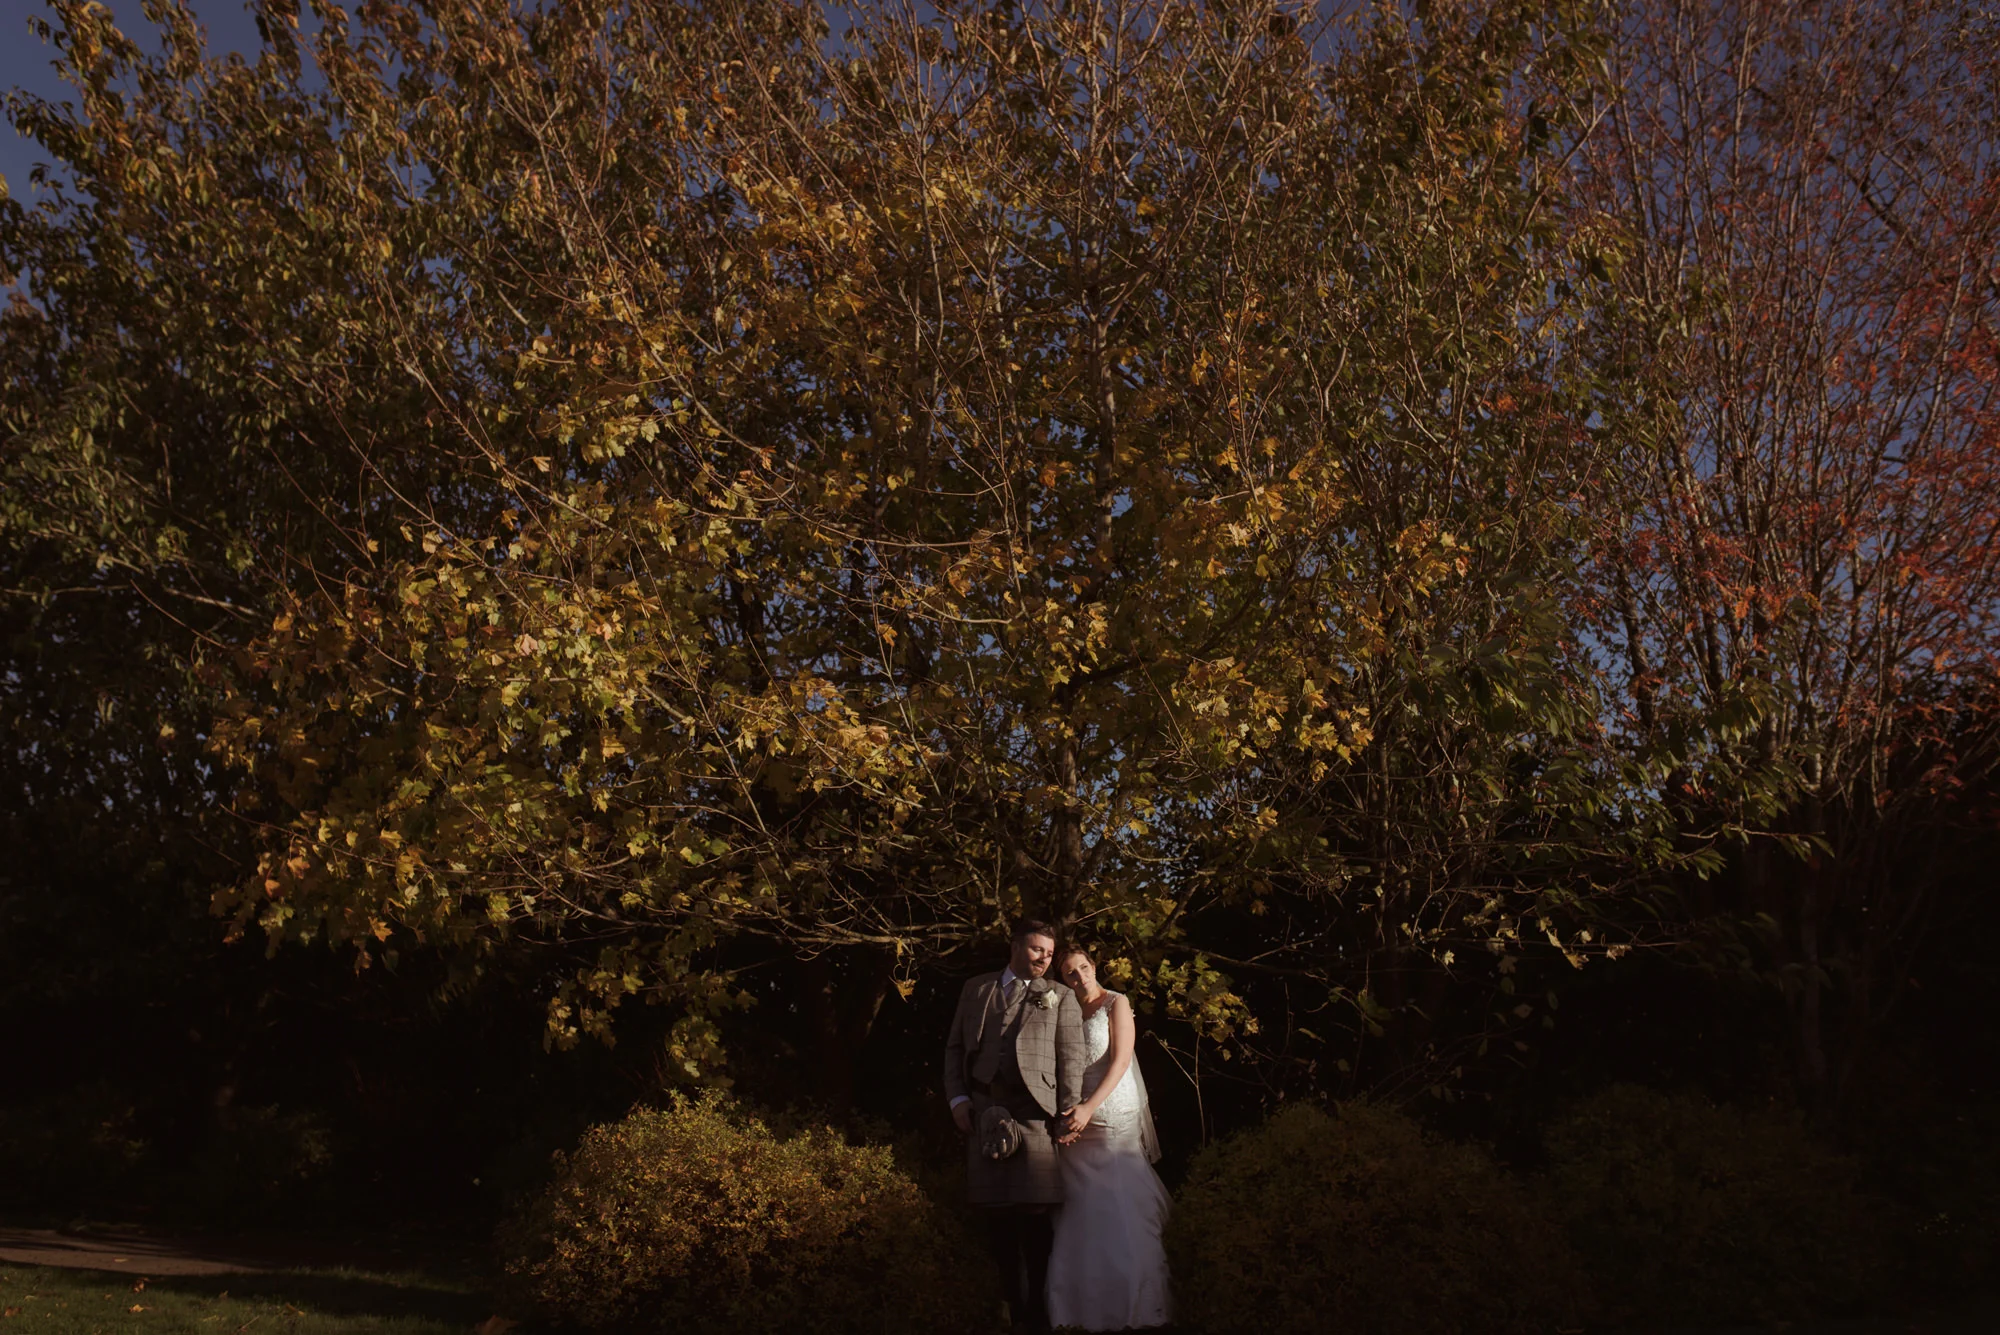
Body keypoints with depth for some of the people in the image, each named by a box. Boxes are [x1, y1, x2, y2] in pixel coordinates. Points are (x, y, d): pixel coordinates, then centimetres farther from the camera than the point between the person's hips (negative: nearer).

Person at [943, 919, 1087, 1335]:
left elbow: (1071, 1058, 4)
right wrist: (957, 1098, 3)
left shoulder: (1059, 996, 11)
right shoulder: (976, 989, 16)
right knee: (996, 1216, 5)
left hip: (1033, 1114, -2)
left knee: (1034, 1217, -5)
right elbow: (954, 1047, 15)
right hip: (983, 1115, 2)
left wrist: (1069, 1116, -5)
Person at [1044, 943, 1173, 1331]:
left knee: (1119, 1207, -6)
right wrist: (1067, 1114, -7)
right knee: (1081, 1211, 3)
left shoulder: (1116, 1003, -1)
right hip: (1079, 1120, 4)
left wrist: (1090, 1108, -20)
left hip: (1116, 1117, -4)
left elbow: (1121, 1060, -11)